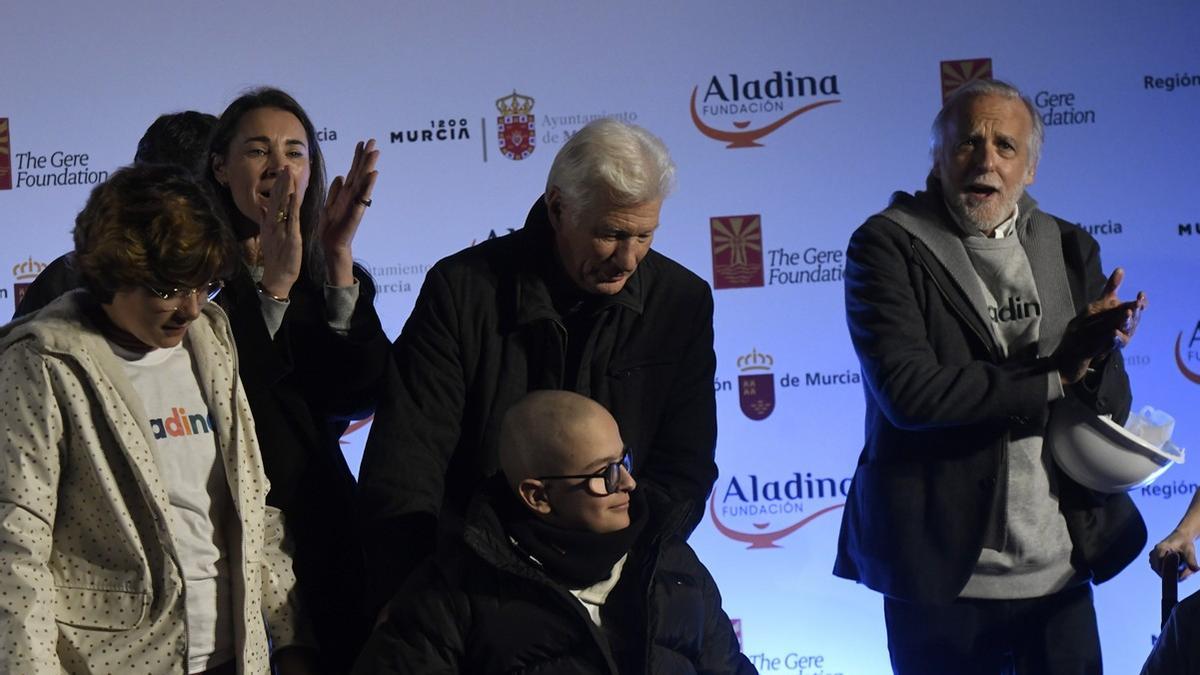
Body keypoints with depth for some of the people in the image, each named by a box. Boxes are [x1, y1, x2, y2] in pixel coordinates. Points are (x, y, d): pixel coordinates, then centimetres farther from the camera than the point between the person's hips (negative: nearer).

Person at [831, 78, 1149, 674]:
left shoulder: (1070, 249, 9)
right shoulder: (886, 245, -6)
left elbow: (1112, 408, 5)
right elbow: (909, 390, -19)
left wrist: (1093, 355, -17)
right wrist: (1056, 378, -11)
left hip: (1060, 573, 4)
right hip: (942, 573, -4)